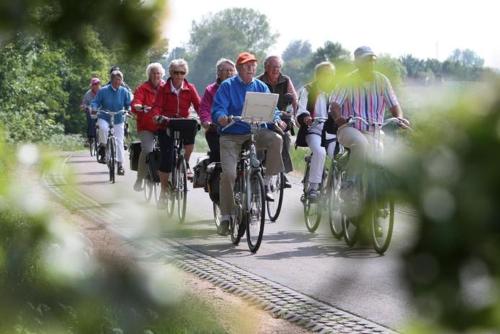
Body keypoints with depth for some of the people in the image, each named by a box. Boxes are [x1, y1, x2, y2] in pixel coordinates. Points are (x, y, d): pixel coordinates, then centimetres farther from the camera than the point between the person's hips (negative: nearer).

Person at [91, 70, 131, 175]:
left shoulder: (124, 91, -1)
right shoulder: (103, 91, -5)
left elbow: (129, 104, 5)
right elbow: (96, 102, -1)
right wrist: (94, 108, -22)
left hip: (118, 120, 2)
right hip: (104, 118, -2)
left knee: (119, 142, -1)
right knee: (103, 128, -36)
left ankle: (120, 164, 9)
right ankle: (102, 145, -9)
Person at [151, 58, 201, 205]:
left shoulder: (190, 88, 1)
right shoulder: (164, 89, -2)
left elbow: (198, 104, -8)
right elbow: (157, 106, -12)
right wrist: (157, 116, -34)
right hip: (166, 127, -1)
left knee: (191, 133, -33)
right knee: (166, 159, -6)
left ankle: (186, 164, -7)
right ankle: (164, 191, 9)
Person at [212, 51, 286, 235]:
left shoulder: (260, 87, 11)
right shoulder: (227, 86, 1)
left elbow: (271, 108, 5)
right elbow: (218, 109, -9)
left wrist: (277, 120, -17)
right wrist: (222, 117, -33)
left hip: (255, 133, 2)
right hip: (231, 136, -2)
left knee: (276, 139, -28)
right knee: (228, 174, -16)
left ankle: (266, 181, -14)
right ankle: (225, 216, -2)